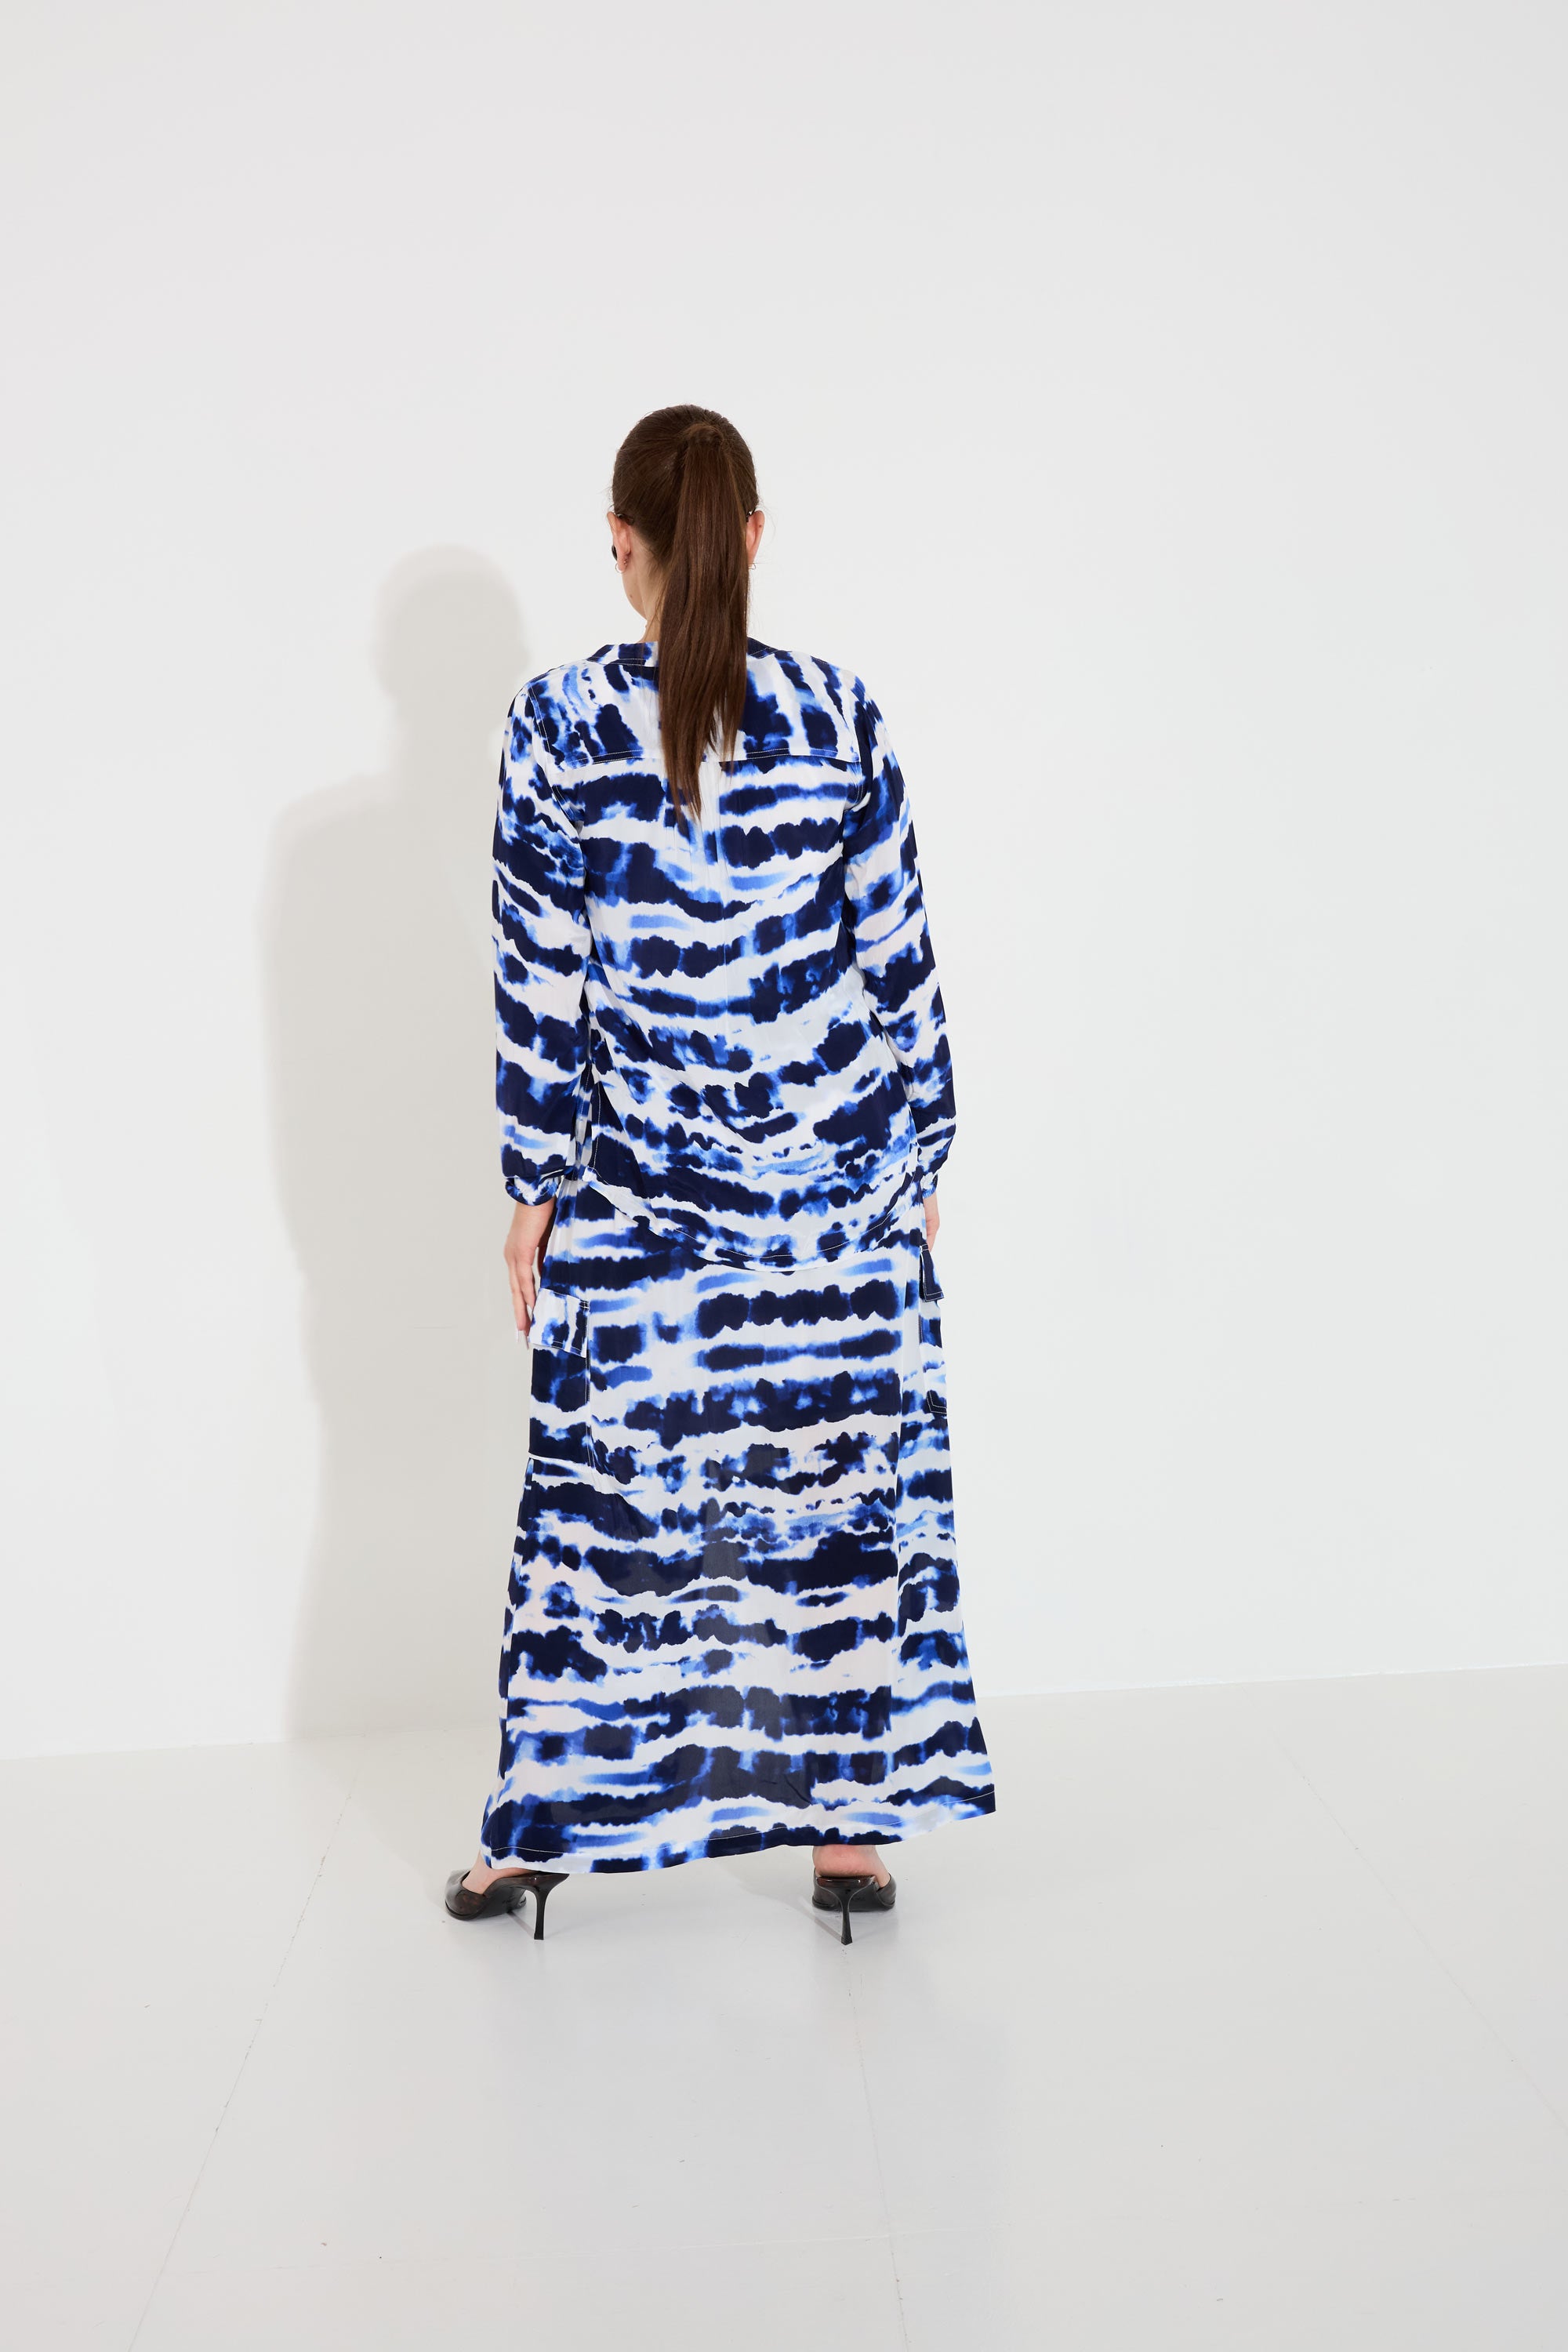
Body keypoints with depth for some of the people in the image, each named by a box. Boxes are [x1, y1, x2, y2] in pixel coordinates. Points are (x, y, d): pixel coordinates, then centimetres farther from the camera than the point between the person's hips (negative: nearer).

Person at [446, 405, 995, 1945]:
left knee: (606, 1490, 10)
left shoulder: (556, 725, -5)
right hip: (835, 1181, 1)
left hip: (634, 1192, 0)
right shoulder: (839, 716, -2)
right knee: (842, 1481, 9)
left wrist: (534, 1188, 4)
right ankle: (849, 1829, 19)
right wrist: (919, 1156, 9)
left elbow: (539, 982, -4)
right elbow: (897, 957, 0)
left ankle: (542, 1828, 24)